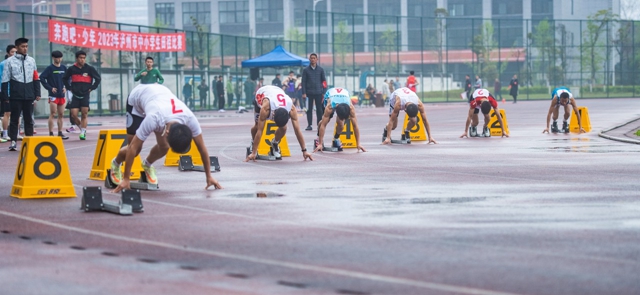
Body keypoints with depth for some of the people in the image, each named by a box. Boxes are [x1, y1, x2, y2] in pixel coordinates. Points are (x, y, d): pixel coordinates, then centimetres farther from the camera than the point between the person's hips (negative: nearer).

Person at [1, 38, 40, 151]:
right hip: (15, 95, -3)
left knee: (29, 119, 7)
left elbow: (36, 78, 14)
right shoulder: (9, 61, 1)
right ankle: (13, 141, 3)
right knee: (14, 119, 0)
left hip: (29, 95, 3)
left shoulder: (31, 61, 11)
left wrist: (37, 93, 7)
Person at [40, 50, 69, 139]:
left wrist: (66, 87, 5)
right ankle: (51, 133, -6)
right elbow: (41, 78, -13)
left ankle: (60, 133, 15)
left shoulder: (64, 68, 9)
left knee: (61, 115, 9)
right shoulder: (50, 68, -6)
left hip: (62, 95, 6)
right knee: (52, 114, -7)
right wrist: (50, 88, -14)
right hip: (53, 95, -5)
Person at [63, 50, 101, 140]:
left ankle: (83, 132, 1)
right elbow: (65, 79, 16)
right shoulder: (71, 69, 2)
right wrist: (69, 88, 7)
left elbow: (98, 78, 8)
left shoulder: (89, 69, -1)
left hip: (85, 95, -1)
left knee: (84, 114, -6)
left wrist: (92, 88, 2)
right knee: (74, 115, -6)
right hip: (75, 95, 1)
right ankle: (82, 128, 17)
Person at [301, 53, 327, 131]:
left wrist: (324, 93, 2)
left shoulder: (320, 69, 6)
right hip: (309, 92, 0)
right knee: (309, 109, 1)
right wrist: (304, 93, -6)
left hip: (318, 92, 0)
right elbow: (303, 82, 2)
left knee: (319, 109, 2)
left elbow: (324, 81, 8)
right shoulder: (306, 70, 4)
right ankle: (309, 125, 5)